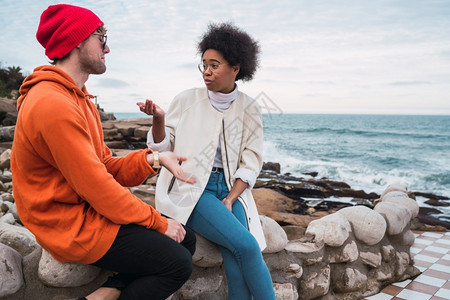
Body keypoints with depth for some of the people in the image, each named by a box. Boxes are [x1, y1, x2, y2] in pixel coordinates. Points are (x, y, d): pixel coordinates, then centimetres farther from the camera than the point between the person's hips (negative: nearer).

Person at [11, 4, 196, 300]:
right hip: (74, 228, -10)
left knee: (186, 239, 5)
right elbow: (98, 189, -23)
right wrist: (159, 222, -13)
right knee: (178, 263, -13)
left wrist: (152, 159, -10)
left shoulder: (77, 99, 13)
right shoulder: (54, 104, -21)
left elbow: (107, 167, 7)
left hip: (89, 212, 10)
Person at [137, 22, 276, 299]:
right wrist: (158, 119, -18)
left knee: (236, 257, -23)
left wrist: (230, 199, -9)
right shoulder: (187, 100, 1)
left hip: (231, 189, 2)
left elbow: (251, 163, 4)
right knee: (247, 246, -22)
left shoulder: (249, 109, 5)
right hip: (190, 188, -2)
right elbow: (163, 147, 2)